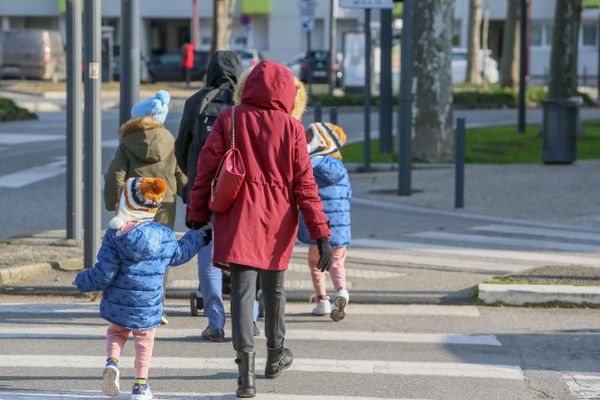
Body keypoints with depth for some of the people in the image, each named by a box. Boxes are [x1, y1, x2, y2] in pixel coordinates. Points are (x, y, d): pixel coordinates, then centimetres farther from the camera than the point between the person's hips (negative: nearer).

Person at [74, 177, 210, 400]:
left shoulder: (114, 236, -13)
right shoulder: (163, 236, -5)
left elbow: (104, 274, -14)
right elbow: (179, 254, 16)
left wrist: (82, 281, 5)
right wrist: (199, 237, 34)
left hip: (118, 305, -1)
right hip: (148, 306, 1)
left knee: (116, 331, 23)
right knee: (144, 341, 15)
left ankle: (112, 361, -2)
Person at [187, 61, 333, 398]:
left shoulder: (229, 120, -2)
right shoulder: (291, 128, -3)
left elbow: (207, 170, -1)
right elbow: (305, 184, -5)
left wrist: (197, 215, 8)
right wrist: (322, 234, -3)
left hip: (239, 219, -1)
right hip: (278, 222, 1)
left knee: (242, 291, -4)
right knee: (274, 289, 18)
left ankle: (246, 367, -19)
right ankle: (275, 356, 36)